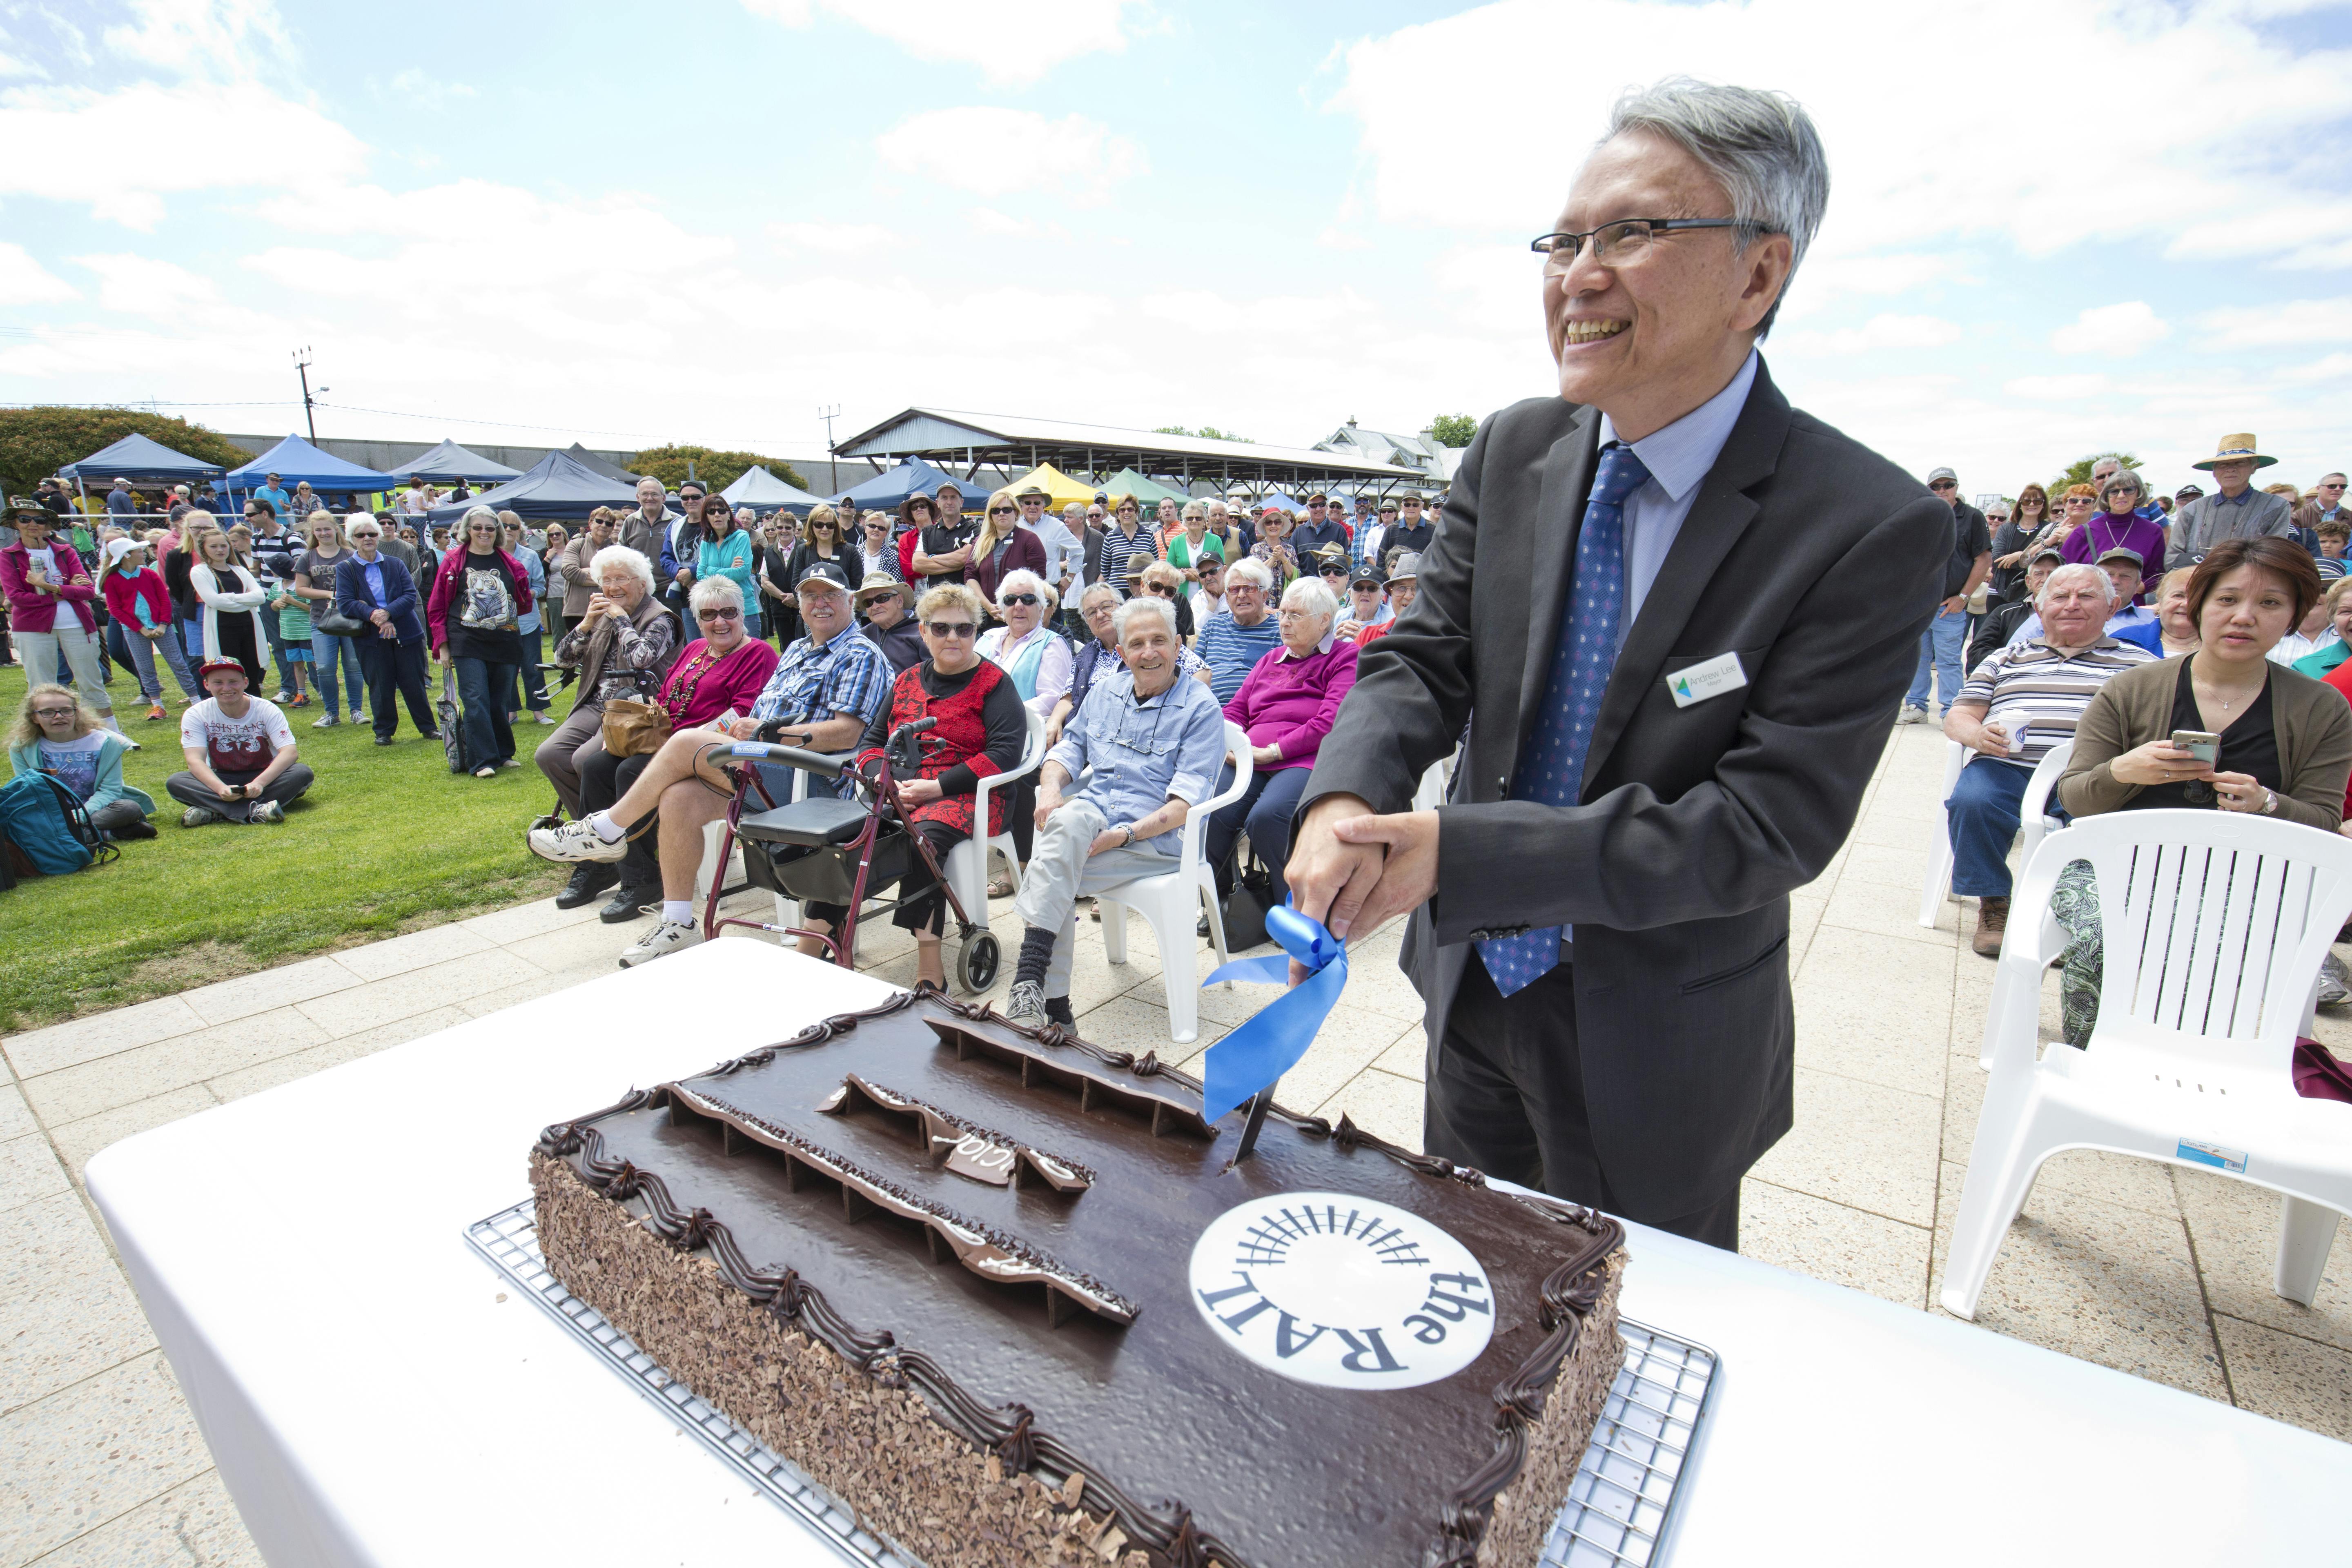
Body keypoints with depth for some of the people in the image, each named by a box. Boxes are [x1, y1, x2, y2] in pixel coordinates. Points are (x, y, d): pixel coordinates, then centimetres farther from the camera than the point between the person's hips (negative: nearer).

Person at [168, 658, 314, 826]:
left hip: (264, 777, -1)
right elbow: (195, 760, -17)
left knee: (302, 772, -30)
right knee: (174, 782, -26)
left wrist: (259, 783, -36)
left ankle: (215, 812, -34)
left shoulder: (267, 710, -9)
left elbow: (289, 753, -20)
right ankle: (255, 811, -41)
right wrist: (221, 789, -37)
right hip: (221, 780, 1)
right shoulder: (196, 715, -6)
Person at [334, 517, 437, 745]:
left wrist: (388, 613, -20)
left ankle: (428, 727, 15)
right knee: (380, 687, 4)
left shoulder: (395, 565, 7)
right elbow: (345, 602, -7)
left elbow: (411, 595, -4)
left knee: (414, 684, 4)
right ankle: (384, 731, 17)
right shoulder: (344, 569, 3)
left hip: (406, 633, 1)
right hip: (371, 639, -1)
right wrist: (372, 615, -22)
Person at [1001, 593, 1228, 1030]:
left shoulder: (1200, 708, -1)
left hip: (1156, 836, -4)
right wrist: (1050, 788, -3)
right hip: (1092, 812, 4)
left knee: (1052, 870, -30)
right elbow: (1070, 748, 21)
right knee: (1068, 820, -33)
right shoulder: (1106, 691, 18)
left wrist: (1126, 834, -22)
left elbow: (1186, 800, -9)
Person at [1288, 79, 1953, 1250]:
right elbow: (1423, 659, -5)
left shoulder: (1873, 532, -20)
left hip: (1653, 1044, -4)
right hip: (1474, 981, 5)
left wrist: (1460, 852, -31)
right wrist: (1346, 798, -27)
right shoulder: (1514, 451, -4)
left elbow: (1772, 824, -24)